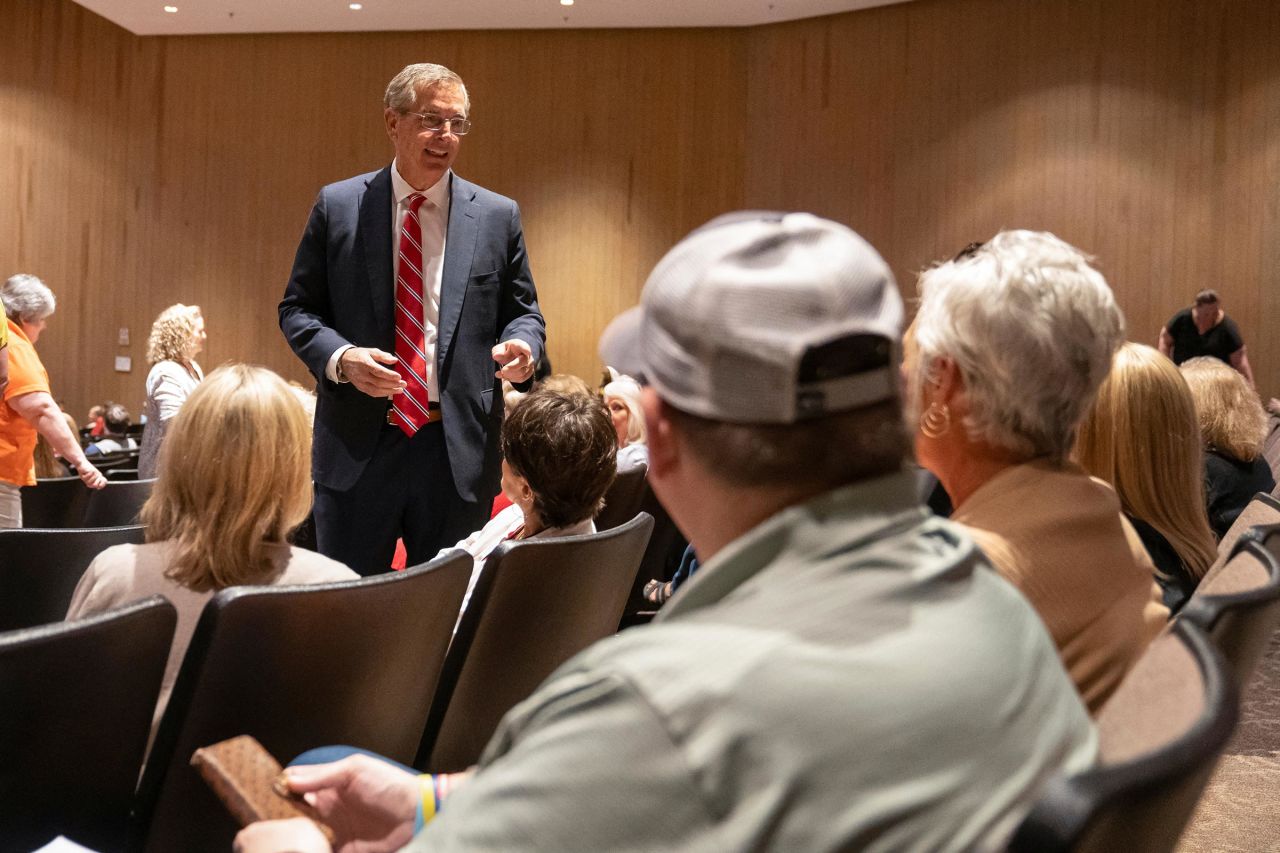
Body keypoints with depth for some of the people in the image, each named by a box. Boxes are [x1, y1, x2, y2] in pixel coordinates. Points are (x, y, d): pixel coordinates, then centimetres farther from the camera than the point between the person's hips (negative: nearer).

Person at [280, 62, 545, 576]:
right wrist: (340, 357, -14)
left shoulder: (498, 216, 5)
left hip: (458, 450, 1)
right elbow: (297, 308, 5)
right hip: (357, 445, -1)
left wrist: (522, 345, -13)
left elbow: (522, 311, 11)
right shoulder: (337, 206, 3)